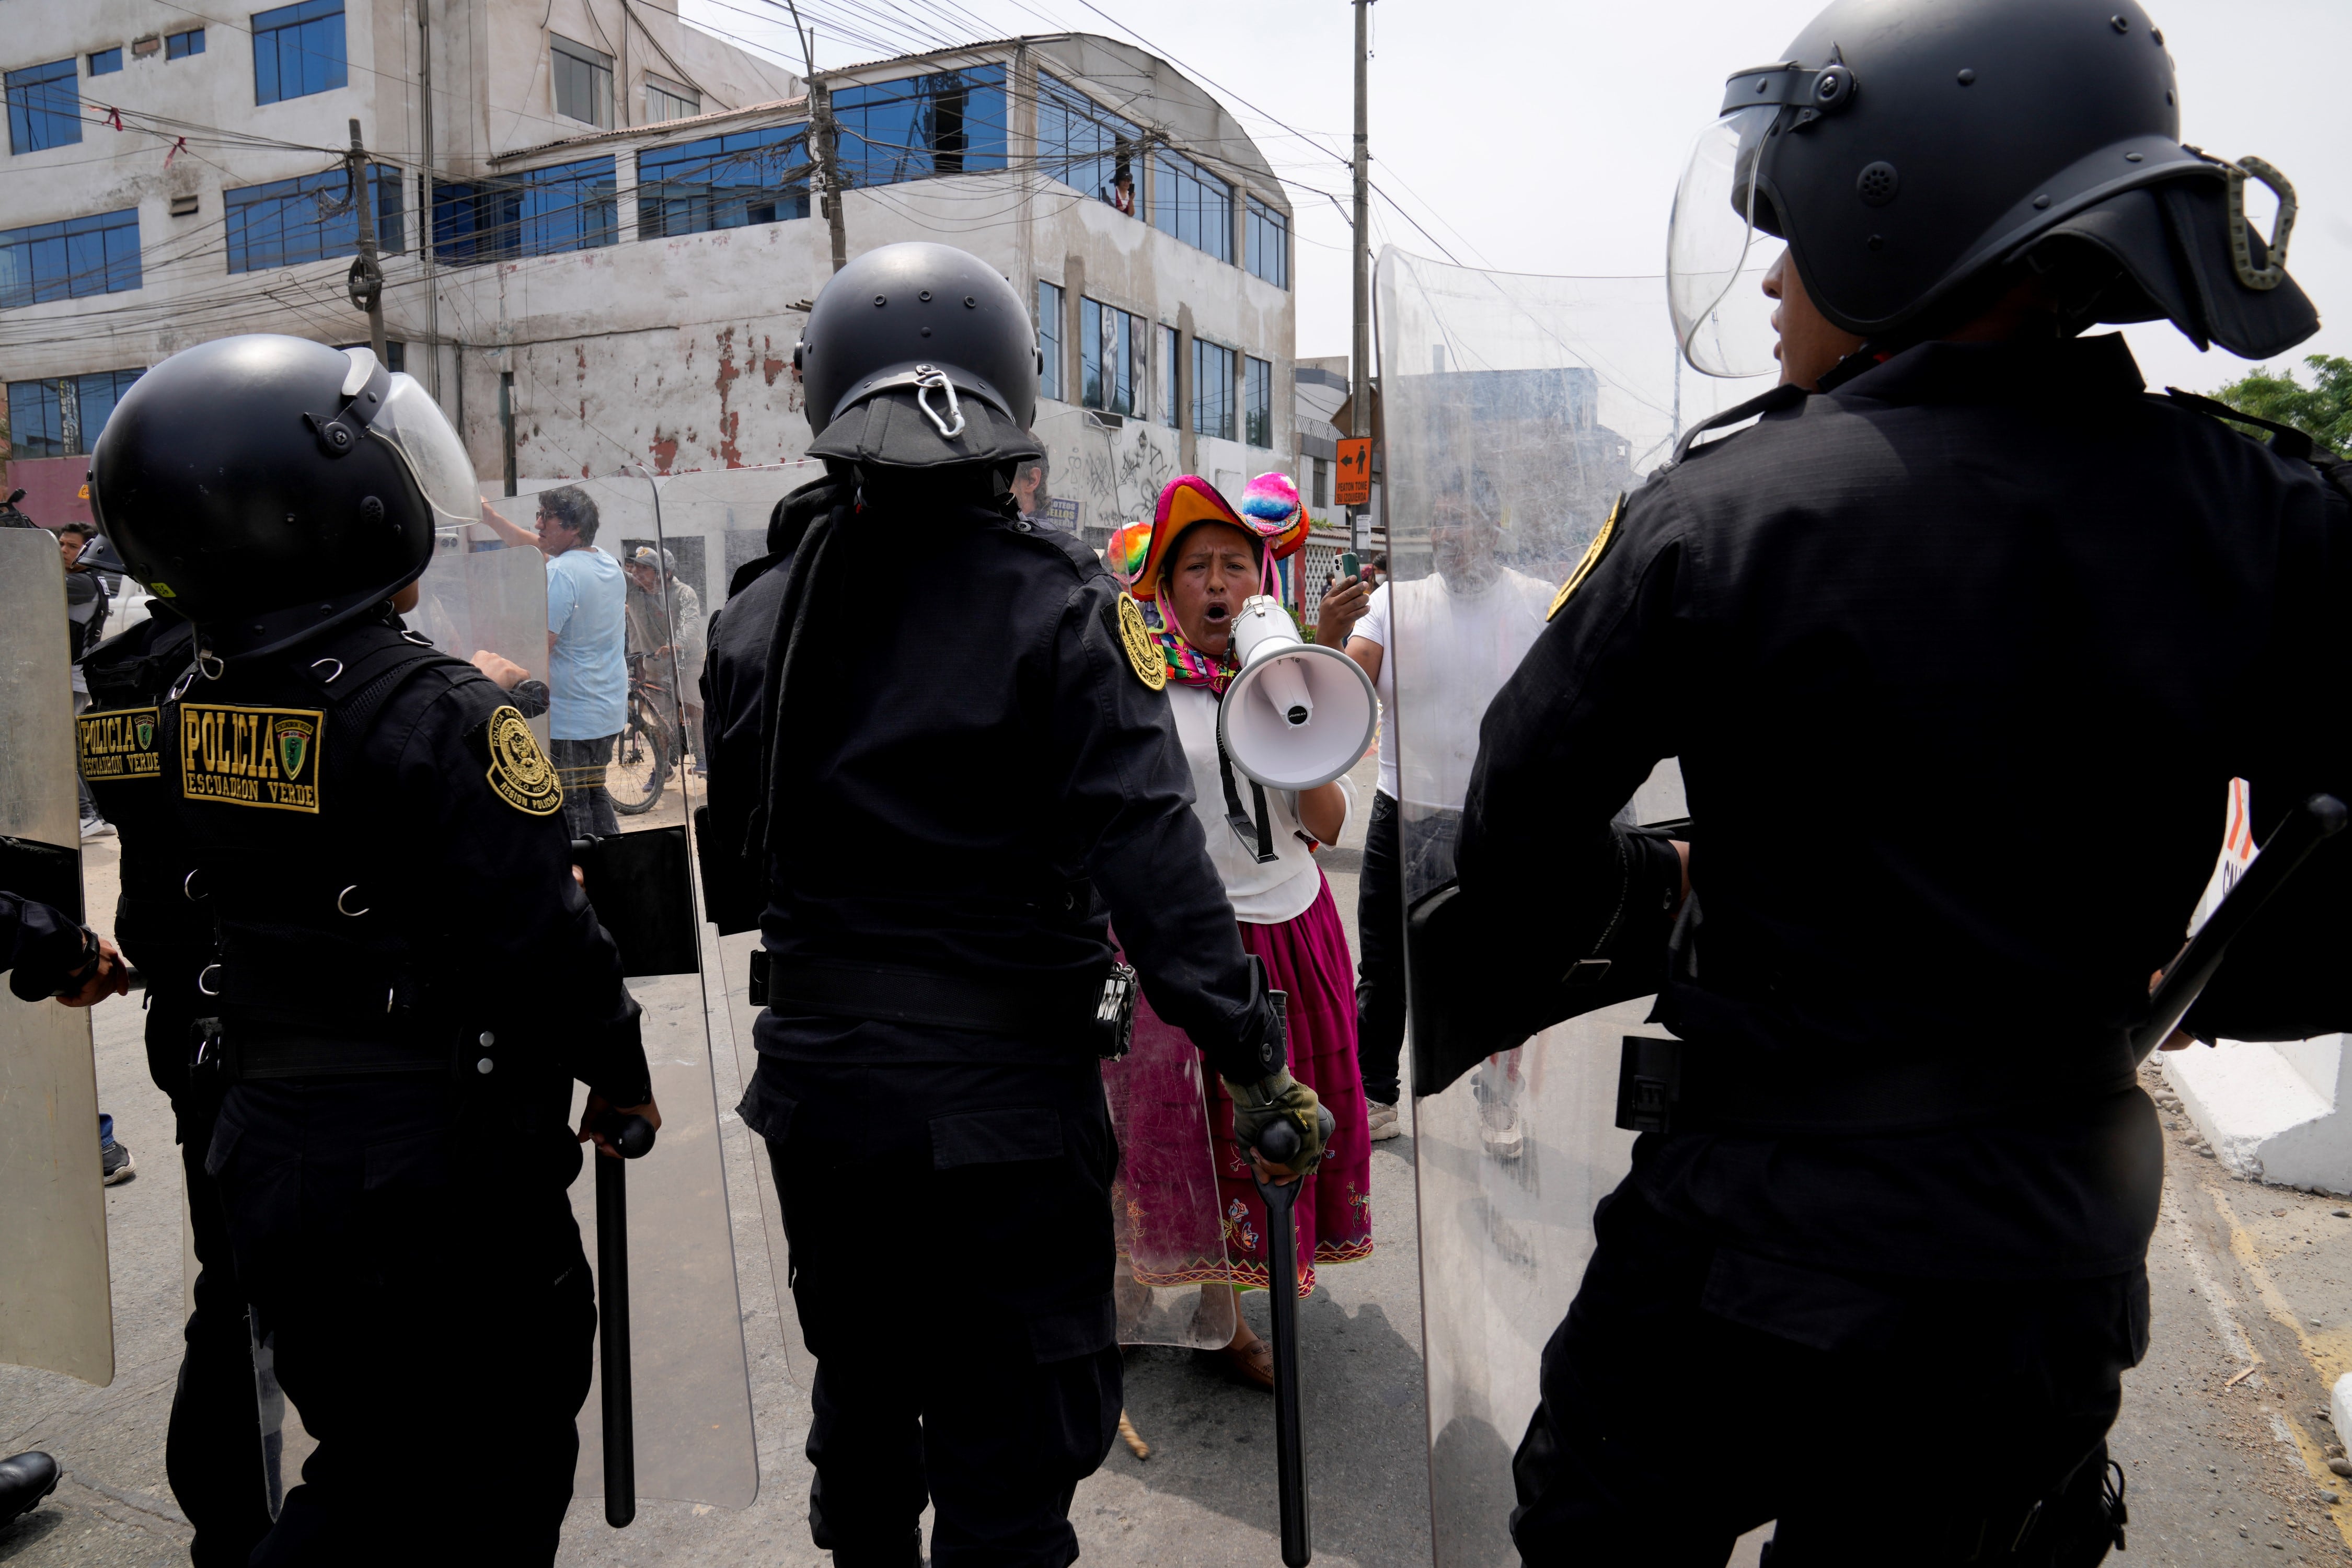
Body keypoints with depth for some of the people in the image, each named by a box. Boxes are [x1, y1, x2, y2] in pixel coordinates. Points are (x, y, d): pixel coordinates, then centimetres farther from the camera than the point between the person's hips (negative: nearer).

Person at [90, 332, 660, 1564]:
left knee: (372, 1468, 25)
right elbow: (544, 938, -20)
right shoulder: (438, 716, -21)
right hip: (440, 1172, -7)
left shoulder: (188, 714, 1)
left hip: (264, 1152, 7)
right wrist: (620, 1076, -4)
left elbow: (212, 911, 10)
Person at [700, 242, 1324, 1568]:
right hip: (1005, 1101, -5)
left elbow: (724, 870, 7)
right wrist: (1253, 1056, -16)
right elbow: (1148, 852, -21)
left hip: (821, 1092, 5)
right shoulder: (1057, 607, -14)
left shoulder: (760, 616, 1)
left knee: (863, 1400, 26)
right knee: (1013, 1448, 10)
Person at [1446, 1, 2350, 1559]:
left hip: (1768, 1239, -3)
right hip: (2067, 1253, 4)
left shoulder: (1721, 509, -16)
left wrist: (1642, 907, 10)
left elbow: (1524, 830, -10)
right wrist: (2177, 986, 15)